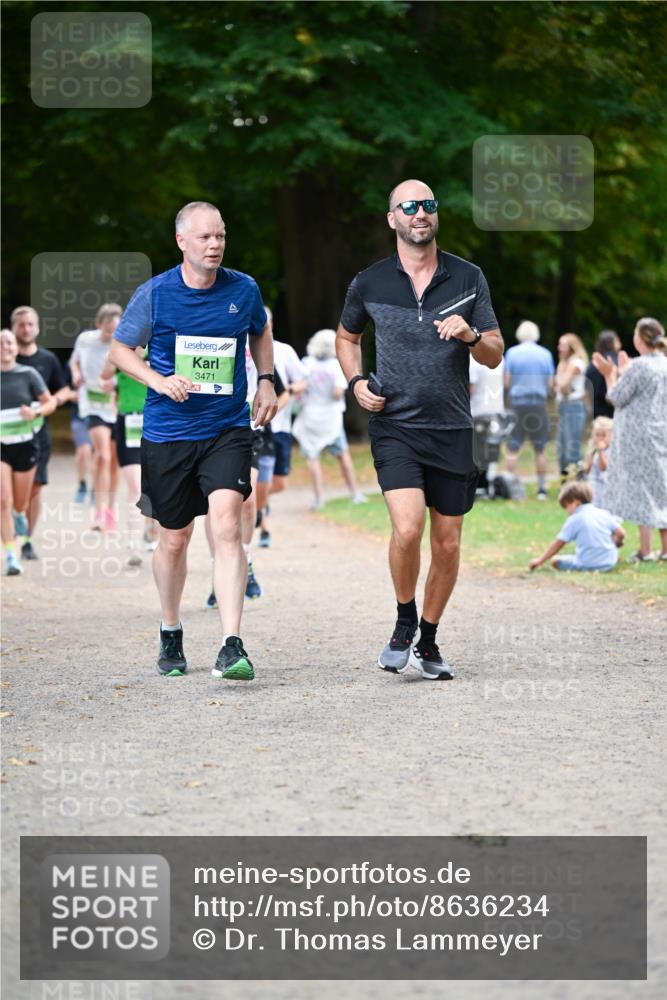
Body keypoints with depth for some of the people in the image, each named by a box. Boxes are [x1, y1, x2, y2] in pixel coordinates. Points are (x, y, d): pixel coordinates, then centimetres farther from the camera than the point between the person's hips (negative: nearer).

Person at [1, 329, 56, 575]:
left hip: (25, 444, 1)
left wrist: (36, 411, -19)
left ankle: (20, 514, 52)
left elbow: (50, 402, 0)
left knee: (20, 503, 13)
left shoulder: (28, 374, -4)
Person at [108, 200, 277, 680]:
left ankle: (232, 646, -21)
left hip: (228, 429, 0)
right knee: (174, 538, 10)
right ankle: (171, 633, 34)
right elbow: (120, 348, 4)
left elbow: (260, 331, 22)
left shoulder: (244, 290, 0)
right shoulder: (155, 293, -6)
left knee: (226, 523, -18)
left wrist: (266, 381, 10)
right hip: (168, 432, 0)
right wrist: (159, 381, -12)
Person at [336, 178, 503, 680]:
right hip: (395, 426, -2)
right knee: (407, 529, -21)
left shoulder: (469, 279, 2)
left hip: (453, 430, 2)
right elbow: (347, 336, 21)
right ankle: (404, 625, 3)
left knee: (447, 546, 6)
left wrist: (471, 335, -15)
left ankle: (428, 641, 25)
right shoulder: (369, 284, 1)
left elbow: (495, 356, 6)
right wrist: (356, 382, 3)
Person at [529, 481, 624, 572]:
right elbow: (621, 534, 3)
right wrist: (616, 542, 27)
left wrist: (540, 561, 3)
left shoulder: (574, 519, -4)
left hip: (587, 565, -6)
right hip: (609, 563, 6)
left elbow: (558, 543, -4)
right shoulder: (604, 514, 7)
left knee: (555, 560, 2)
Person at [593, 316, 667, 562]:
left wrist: (610, 375, 2)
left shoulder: (637, 367, -16)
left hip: (638, 437, -7)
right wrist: (624, 373, 23)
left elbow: (617, 398, -12)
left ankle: (645, 549, -2)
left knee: (640, 489, -3)